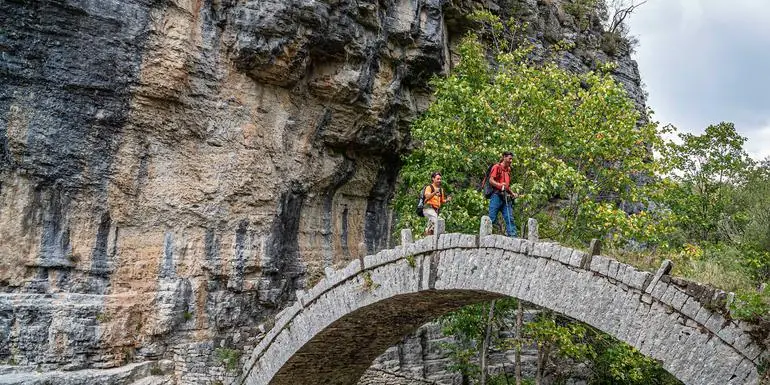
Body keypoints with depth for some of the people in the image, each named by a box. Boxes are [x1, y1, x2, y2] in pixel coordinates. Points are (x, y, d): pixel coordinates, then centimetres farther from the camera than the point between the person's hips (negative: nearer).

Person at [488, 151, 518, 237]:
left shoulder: (508, 170, 23)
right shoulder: (497, 167, 1)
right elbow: (491, 180, -9)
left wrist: (512, 193, 18)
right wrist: (500, 185, -25)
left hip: (506, 197, 7)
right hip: (496, 195, -7)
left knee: (510, 218, -1)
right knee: (492, 218, -7)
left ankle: (513, 236, -3)